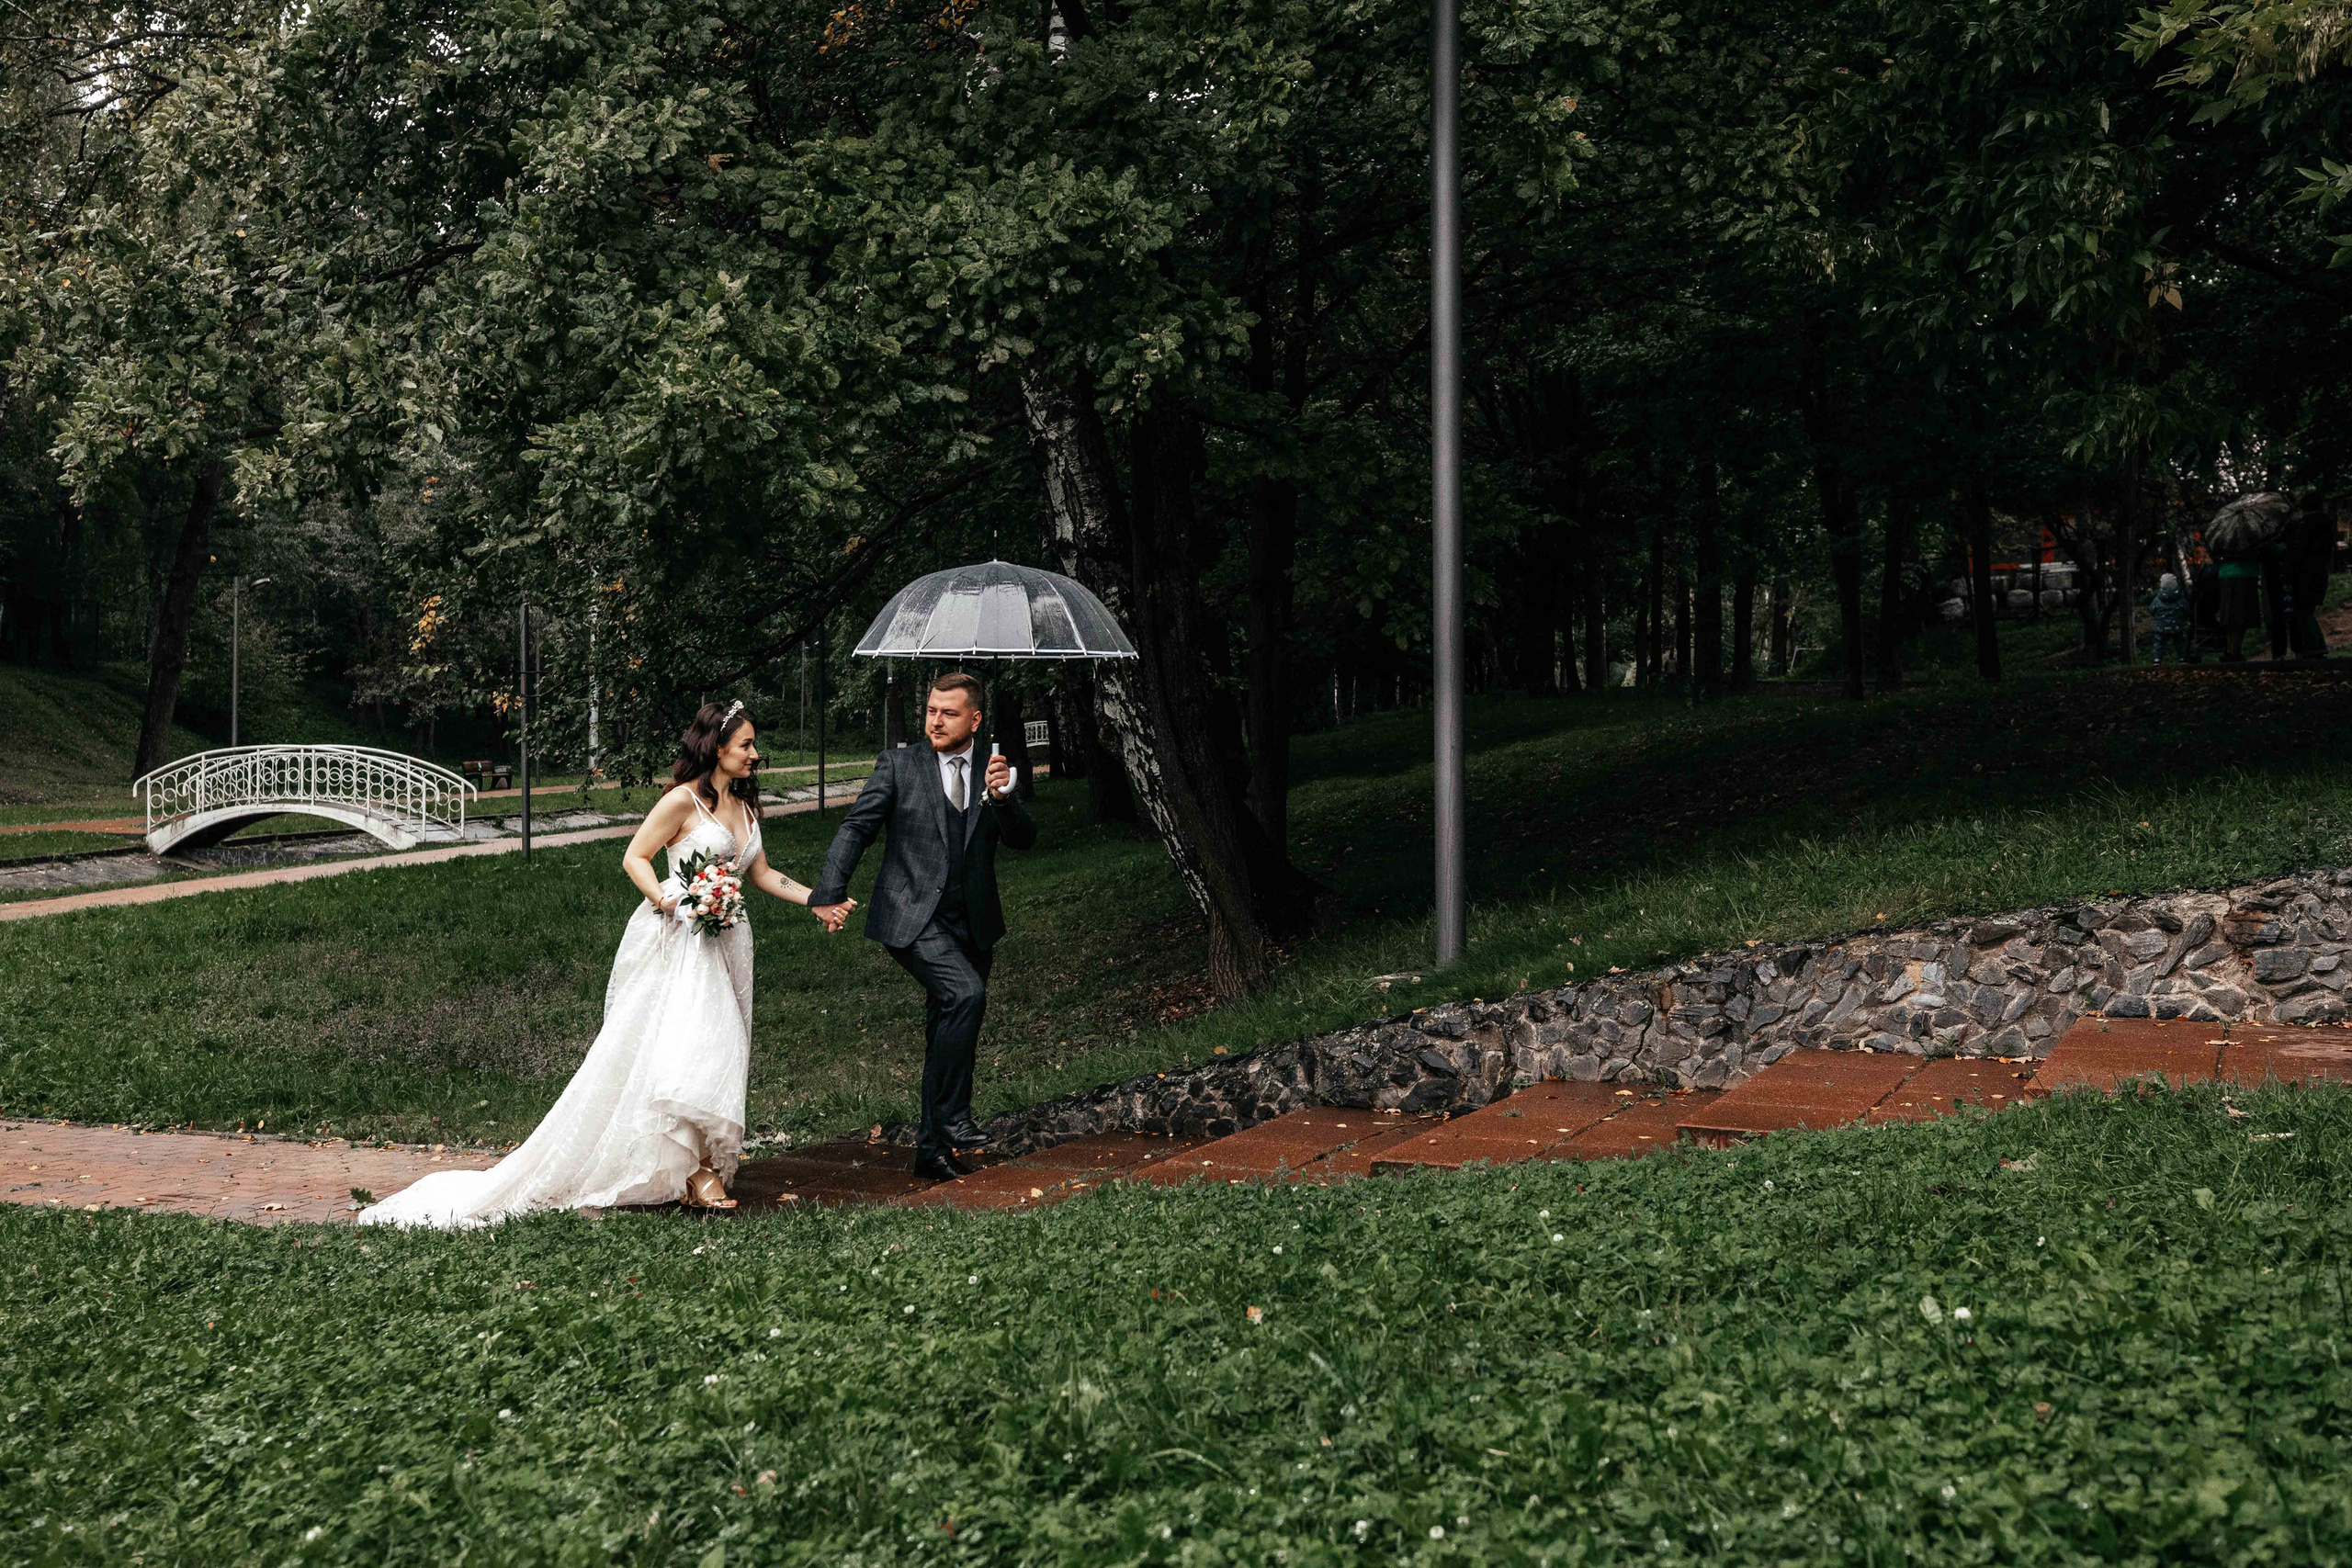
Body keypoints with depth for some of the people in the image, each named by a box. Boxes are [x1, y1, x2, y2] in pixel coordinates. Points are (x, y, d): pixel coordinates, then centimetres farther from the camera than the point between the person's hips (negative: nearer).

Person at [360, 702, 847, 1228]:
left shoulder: (745, 804, 14)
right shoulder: (683, 801, -9)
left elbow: (759, 872, 19)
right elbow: (635, 857, -5)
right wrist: (663, 899, -21)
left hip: (725, 941, 7)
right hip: (678, 940, -7)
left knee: (718, 1047, 3)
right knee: (687, 1046, -17)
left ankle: (698, 1165, 9)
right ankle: (695, 1171, -17)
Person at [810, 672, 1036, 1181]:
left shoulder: (996, 771, 6)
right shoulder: (899, 766, -2)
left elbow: (1024, 839, -2)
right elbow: (856, 828, -2)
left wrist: (1003, 796, -21)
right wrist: (830, 894, -11)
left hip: (972, 924, 5)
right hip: (913, 919, -5)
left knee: (948, 1036, 13)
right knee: (966, 994, -28)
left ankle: (933, 1149, 25)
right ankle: (951, 1117, -20)